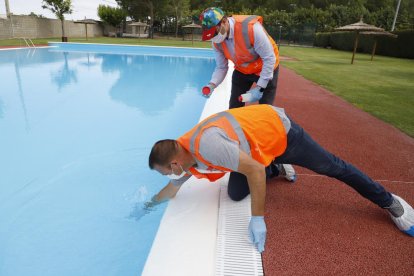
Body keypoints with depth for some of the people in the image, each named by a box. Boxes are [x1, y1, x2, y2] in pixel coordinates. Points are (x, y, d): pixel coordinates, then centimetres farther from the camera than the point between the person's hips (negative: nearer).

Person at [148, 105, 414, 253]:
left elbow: (255, 171, -36)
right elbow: (172, 188, 10)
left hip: (280, 130, -7)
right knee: (235, 194, 3)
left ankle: (389, 202, 30)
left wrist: (258, 219, -31)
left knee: (333, 167, 7)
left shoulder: (206, 145, -37)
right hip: (258, 142, 7)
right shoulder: (182, 150, -8)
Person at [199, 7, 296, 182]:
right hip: (242, 72, 5)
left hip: (266, 70, -5)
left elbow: (270, 59, -26)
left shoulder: (251, 28, -33)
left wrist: (259, 87, -29)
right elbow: (221, 67, -5)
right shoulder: (216, 40, -14)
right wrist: (212, 85, -24)